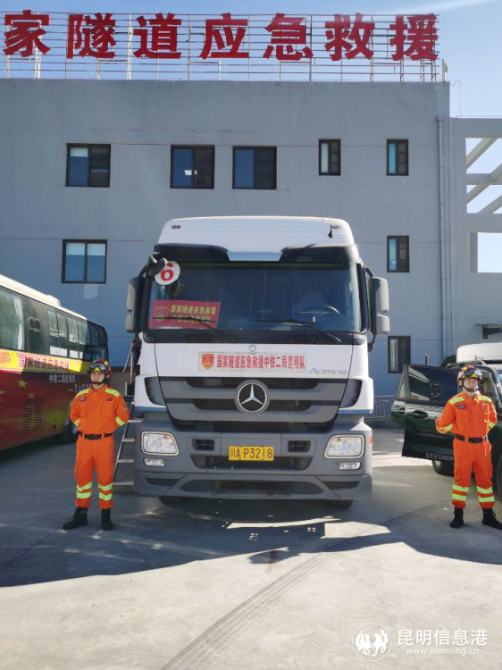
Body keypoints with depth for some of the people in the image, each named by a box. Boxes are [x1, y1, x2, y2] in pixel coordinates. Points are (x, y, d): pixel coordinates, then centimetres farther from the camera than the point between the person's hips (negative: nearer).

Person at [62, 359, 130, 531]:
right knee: (82, 477, 8)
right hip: (84, 441, 4)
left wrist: (107, 428, 0)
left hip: (104, 442, -3)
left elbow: (123, 416, -1)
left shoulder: (114, 395, -3)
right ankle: (81, 514, 20)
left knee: (105, 477, 1)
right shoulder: (81, 395, 8)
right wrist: (86, 427, 8)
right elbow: (74, 415, 20)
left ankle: (106, 516, 11)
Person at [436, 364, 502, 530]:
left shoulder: (486, 401, 6)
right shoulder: (454, 402, -6)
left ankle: (488, 516, 19)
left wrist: (481, 431, 12)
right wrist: (462, 431, 1)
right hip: (463, 446, -4)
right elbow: (443, 426, -2)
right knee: (461, 479, 3)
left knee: (485, 479, 9)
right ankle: (458, 515, 12)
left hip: (482, 446, 4)